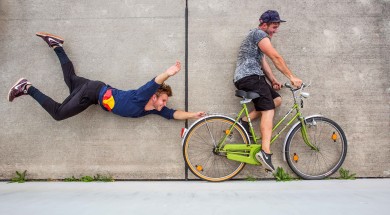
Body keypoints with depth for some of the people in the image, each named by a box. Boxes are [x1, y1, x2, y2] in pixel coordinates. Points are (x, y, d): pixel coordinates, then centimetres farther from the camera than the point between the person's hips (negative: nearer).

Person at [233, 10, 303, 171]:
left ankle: (246, 120, 1)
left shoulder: (261, 37, 27)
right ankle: (265, 152, -27)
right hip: (249, 77, -10)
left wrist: (273, 80, 7)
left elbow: (263, 62, 20)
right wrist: (291, 77, -11)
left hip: (247, 78, 10)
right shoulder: (259, 34, -5)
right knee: (268, 110, -18)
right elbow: (276, 58, -13)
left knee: (276, 100, 8)